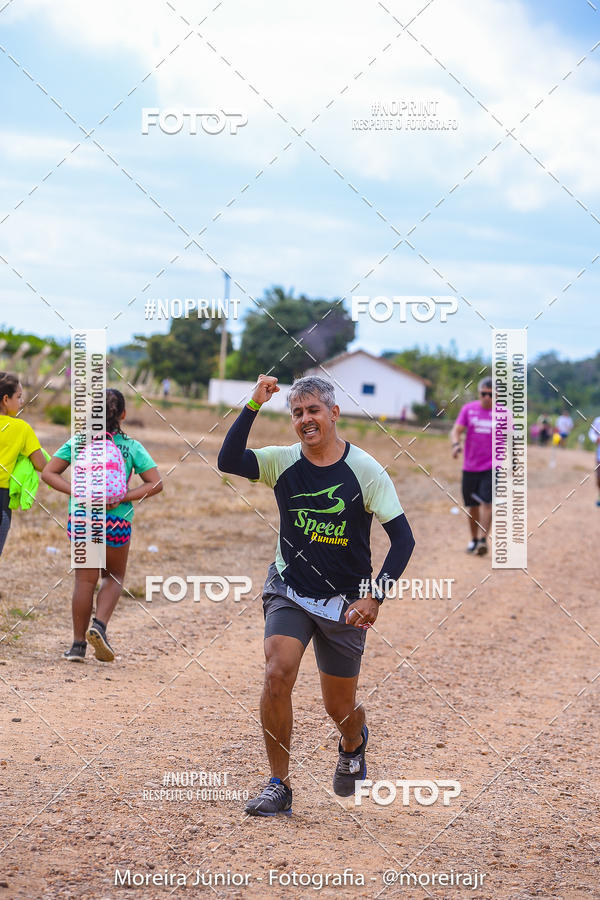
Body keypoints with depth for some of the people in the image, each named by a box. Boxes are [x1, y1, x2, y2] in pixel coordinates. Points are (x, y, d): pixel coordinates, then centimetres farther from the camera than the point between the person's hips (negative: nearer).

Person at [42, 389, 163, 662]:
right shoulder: (132, 447, -3)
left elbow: (48, 473, -3)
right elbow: (155, 484, -6)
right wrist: (123, 497, -10)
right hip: (117, 521, -1)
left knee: (85, 580, 9)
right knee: (113, 577, 18)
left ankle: (78, 644, 12)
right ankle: (99, 625, -5)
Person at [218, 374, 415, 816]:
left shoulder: (365, 469, -9)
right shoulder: (282, 461, -4)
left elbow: (403, 537, -10)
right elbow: (228, 461, -22)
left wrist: (375, 596, -19)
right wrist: (254, 405, -28)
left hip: (344, 603, -1)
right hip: (289, 593, 1)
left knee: (340, 708, 8)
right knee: (278, 674, -22)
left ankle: (354, 744, 46)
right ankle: (279, 786, -8)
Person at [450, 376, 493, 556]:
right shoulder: (468, 409, 4)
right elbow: (456, 430, -1)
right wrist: (456, 444, -23)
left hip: (492, 467, -2)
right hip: (470, 466, 3)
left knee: (486, 502, -17)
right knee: (472, 505, 9)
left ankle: (483, 539, -18)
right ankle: (474, 539, 24)